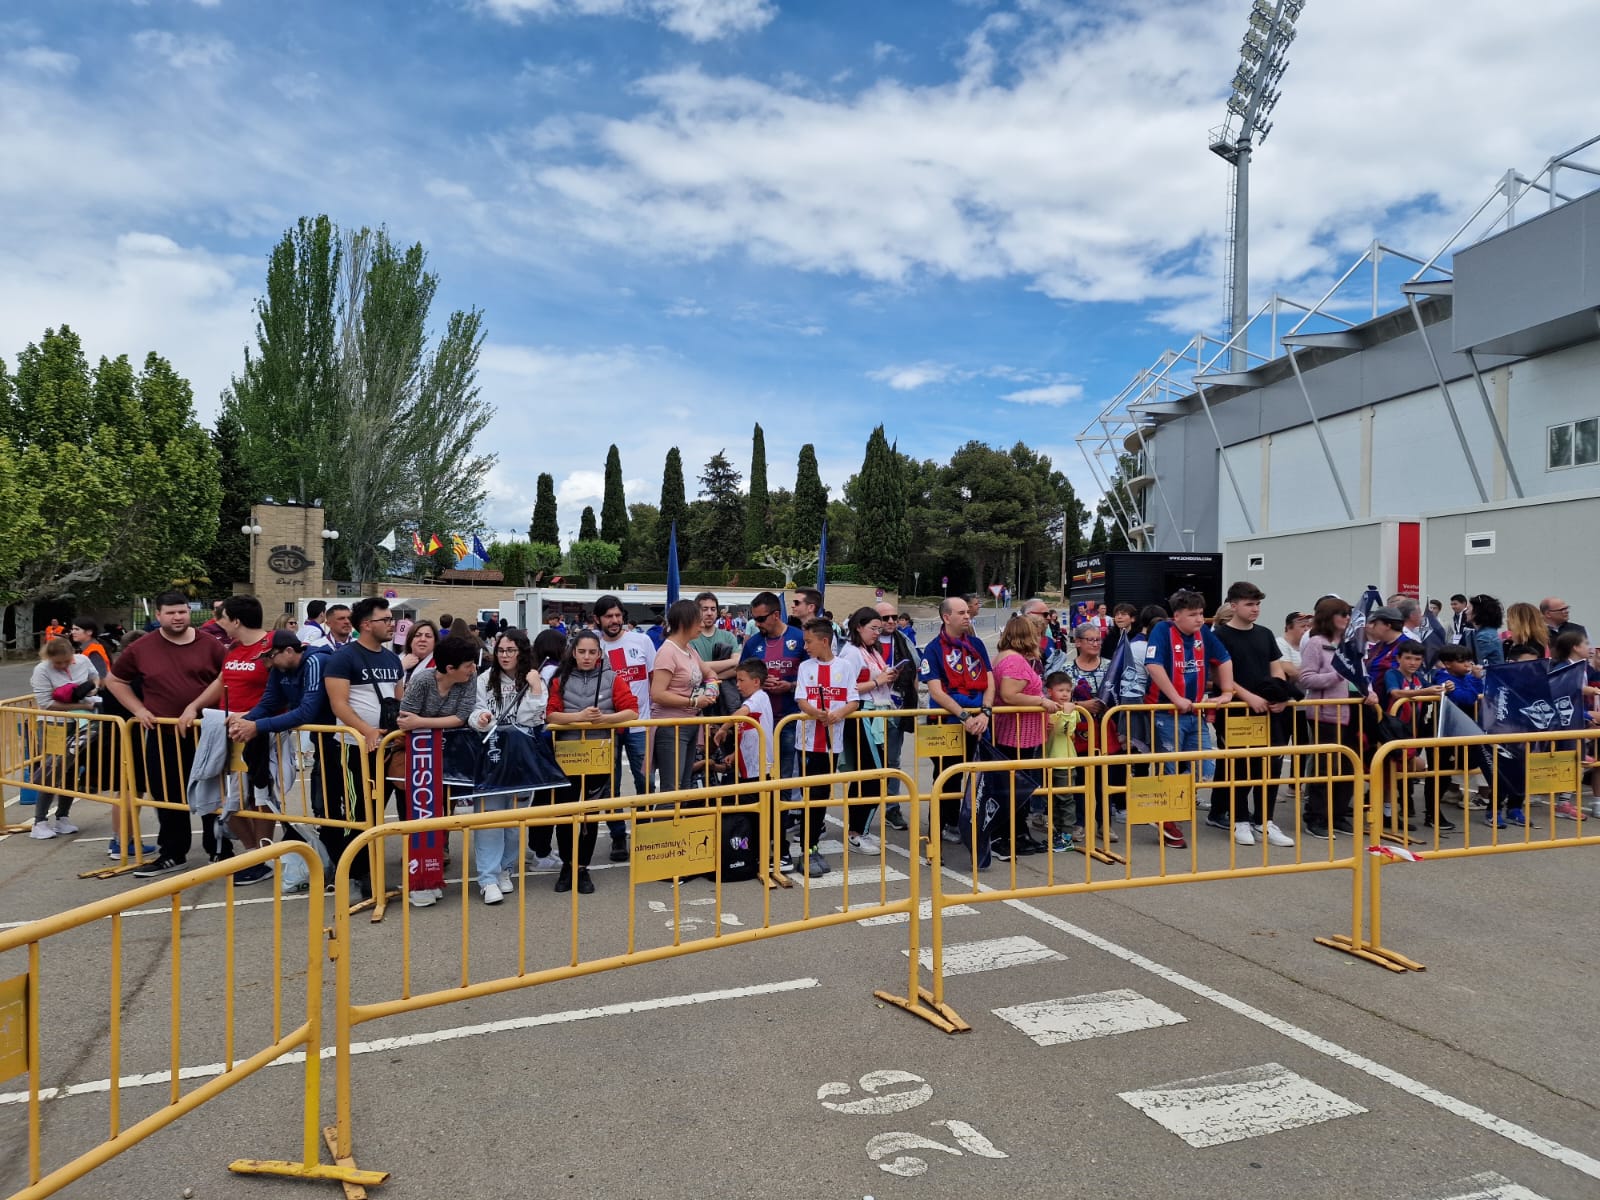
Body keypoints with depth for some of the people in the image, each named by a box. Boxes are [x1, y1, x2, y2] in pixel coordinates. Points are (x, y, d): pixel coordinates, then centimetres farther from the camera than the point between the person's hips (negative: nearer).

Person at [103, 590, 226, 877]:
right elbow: (114, 680, 14)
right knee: (168, 797, 10)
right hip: (161, 736, 2)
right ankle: (172, 855, 23)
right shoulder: (141, 648, 2)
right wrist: (138, 709, 2)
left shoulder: (210, 646, -2)